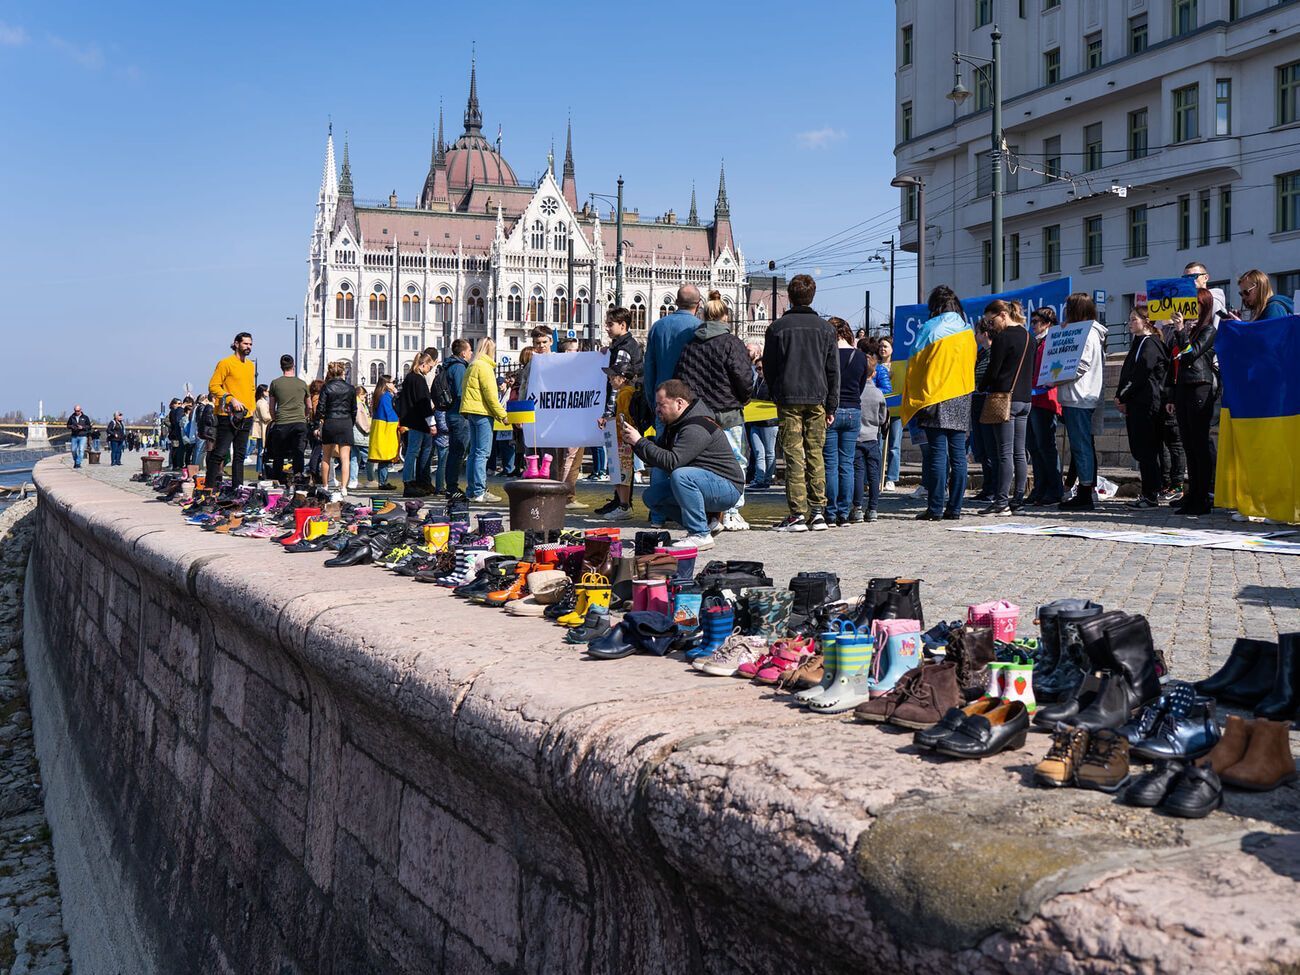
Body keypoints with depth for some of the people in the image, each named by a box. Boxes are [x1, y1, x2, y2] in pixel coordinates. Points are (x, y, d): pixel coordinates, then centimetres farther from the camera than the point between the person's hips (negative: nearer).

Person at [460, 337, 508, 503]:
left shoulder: (472, 366, 19)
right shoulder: (484, 366, -10)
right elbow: (490, 394, -15)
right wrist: (502, 414, -11)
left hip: (472, 412, 10)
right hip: (482, 412, -10)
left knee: (474, 452, 12)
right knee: (482, 453, -9)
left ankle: (471, 490, 14)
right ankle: (479, 492, -10)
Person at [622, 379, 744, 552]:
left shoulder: (696, 428, -22)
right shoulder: (675, 424, 11)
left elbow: (672, 462, -32)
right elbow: (657, 452, 11)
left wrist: (639, 441, -26)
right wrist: (634, 441, -6)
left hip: (727, 488, -10)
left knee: (681, 475, -35)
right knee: (651, 497, 2)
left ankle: (701, 535, -24)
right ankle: (703, 523, 8)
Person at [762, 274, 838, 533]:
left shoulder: (777, 327, 1)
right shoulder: (825, 327, 6)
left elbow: (768, 366, 5)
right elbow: (833, 370, 6)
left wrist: (776, 395, 18)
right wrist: (831, 406, 9)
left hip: (788, 398, -2)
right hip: (817, 399, 2)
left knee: (794, 455, -2)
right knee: (816, 453, 7)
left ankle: (797, 513, -5)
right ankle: (818, 511, 6)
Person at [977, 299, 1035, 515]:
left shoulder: (1003, 337, -11)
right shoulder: (1029, 337, 15)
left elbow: (993, 370, -11)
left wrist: (981, 389, 4)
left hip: (1005, 398, -9)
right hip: (1025, 398, 9)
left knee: (1004, 452, -9)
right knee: (1019, 453, 9)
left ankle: (1001, 502, -9)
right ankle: (1018, 499, 12)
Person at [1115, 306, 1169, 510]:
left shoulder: (1149, 344, -10)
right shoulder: (1138, 343, 21)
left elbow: (1140, 376, -17)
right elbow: (1128, 374, 20)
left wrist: (1122, 397, -11)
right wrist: (1121, 397, 8)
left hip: (1146, 404, -10)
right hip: (1136, 405, 10)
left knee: (1146, 450, -8)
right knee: (1140, 450, 11)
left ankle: (1152, 496, -6)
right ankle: (1147, 493, 16)